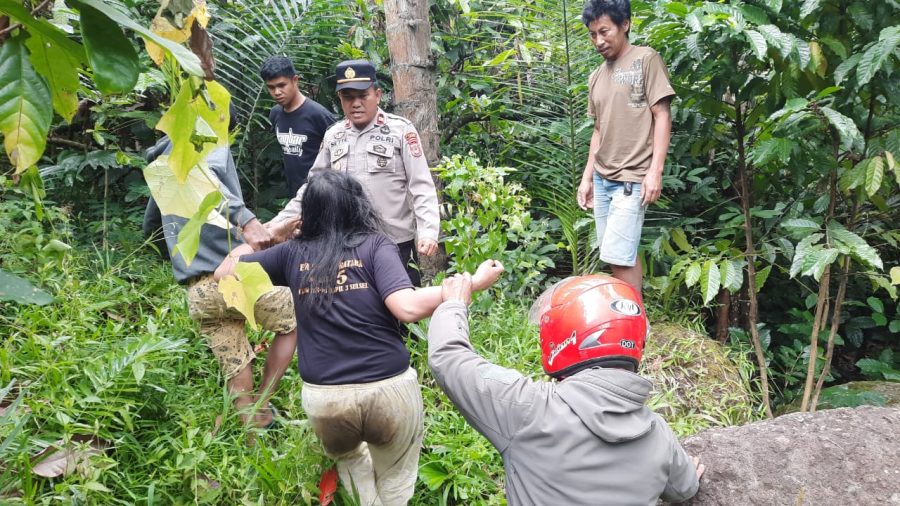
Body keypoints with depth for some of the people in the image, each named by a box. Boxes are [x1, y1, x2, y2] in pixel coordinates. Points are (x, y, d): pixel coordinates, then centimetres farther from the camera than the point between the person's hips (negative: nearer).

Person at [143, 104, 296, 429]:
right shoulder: (211, 145, -2)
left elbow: (150, 226, 32)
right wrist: (247, 219, -37)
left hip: (197, 292, 7)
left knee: (237, 373, 12)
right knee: (293, 320, 17)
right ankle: (260, 407, 13)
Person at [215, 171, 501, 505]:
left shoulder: (294, 252, 5)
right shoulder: (375, 245, -3)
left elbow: (224, 273, 17)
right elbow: (408, 307, -17)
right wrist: (474, 282, -8)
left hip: (322, 397, 2)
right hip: (389, 389, -2)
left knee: (347, 455, 36)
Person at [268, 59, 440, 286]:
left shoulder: (401, 130, -5)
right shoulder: (333, 136, 8)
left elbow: (421, 187, -8)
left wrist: (428, 232, -21)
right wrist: (276, 224, 9)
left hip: (396, 244, -4)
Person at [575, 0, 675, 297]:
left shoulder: (646, 60, -2)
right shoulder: (596, 77, 17)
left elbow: (662, 116, -7)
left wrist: (655, 171, -15)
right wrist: (587, 177, 17)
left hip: (632, 179, -6)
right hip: (602, 179, 6)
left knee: (618, 257, -13)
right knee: (624, 256, 7)